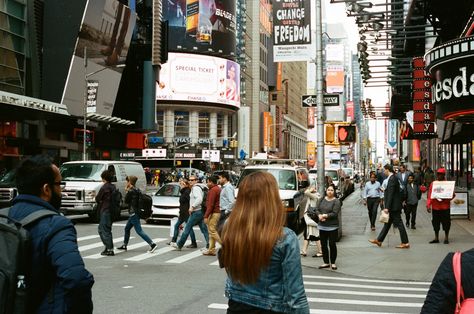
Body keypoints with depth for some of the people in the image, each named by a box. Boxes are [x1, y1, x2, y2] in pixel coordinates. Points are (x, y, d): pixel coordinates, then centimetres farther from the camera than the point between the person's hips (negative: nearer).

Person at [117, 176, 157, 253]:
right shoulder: (137, 190, 10)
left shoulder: (131, 191, -17)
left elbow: (126, 201, -7)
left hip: (134, 214, -10)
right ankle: (124, 246, 29)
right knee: (127, 228, 20)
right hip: (134, 214, 10)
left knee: (139, 231, -11)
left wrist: (127, 191, 0)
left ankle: (152, 244, -18)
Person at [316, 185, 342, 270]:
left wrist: (325, 215, -17)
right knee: (323, 244, 9)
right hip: (322, 226, 5)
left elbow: (335, 213, -16)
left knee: (332, 244, 0)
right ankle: (326, 262, 21)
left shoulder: (336, 201, -8)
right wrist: (319, 215, -12)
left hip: (332, 226, -5)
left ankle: (333, 263, 14)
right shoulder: (322, 199, 8)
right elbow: (317, 209, 8)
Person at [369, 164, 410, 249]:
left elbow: (390, 194, -22)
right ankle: (379, 240, 21)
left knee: (399, 224, -4)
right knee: (387, 223, 14)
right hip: (392, 207, 10)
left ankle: (405, 243, 1)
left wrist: (387, 207, -22)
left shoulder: (392, 179, -18)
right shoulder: (392, 178, 12)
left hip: (394, 207, -10)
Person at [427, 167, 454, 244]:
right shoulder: (433, 183, 5)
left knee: (446, 223, 3)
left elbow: (451, 195, -1)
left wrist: (444, 199, -19)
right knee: (435, 223, 9)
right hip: (435, 207, 3)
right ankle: (436, 238, 20)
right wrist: (428, 205, -5)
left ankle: (446, 238, 16)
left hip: (445, 207, -2)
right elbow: (429, 195, 4)